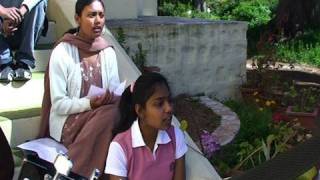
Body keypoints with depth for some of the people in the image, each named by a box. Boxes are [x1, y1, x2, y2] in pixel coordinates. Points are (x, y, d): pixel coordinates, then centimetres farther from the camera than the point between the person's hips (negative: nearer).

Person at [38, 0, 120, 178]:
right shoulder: (62, 52, -10)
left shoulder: (108, 52, 5)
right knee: (110, 115, -31)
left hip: (101, 118, 4)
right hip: (69, 122, -4)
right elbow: (58, 104, -12)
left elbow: (115, 92, 2)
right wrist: (89, 103, -26)